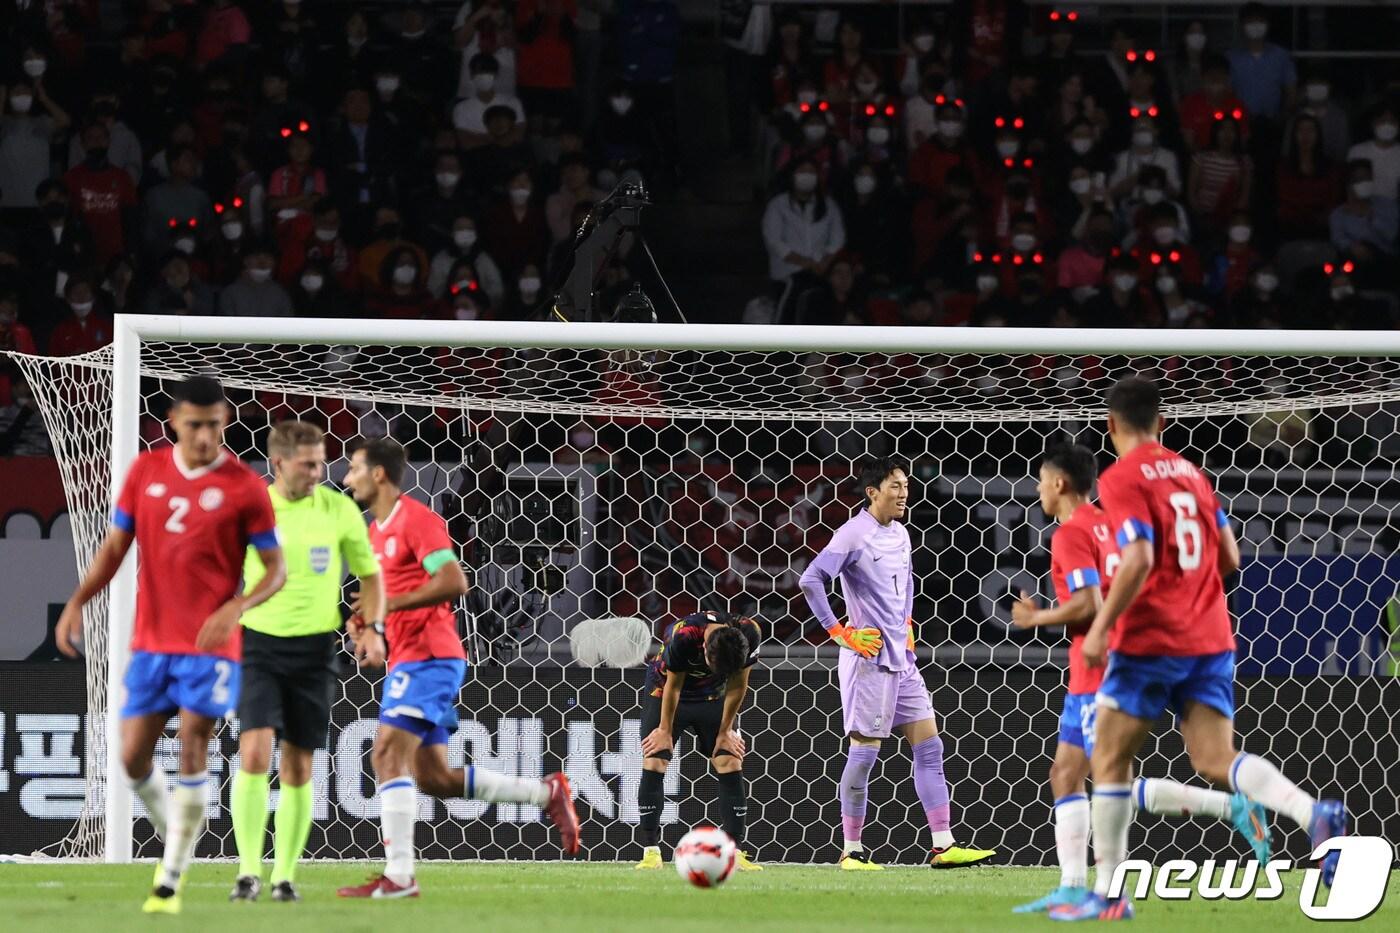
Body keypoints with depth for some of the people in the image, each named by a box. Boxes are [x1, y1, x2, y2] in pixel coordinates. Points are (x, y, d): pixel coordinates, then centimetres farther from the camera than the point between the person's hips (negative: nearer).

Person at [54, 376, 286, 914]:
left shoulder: (244, 487, -6)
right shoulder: (145, 472, 5)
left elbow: (276, 570, -2)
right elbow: (114, 546, 12)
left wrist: (236, 607, -21)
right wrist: (77, 603, -1)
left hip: (209, 645, -4)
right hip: (150, 642, 4)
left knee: (192, 749, -10)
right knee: (133, 755, 1)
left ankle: (171, 880, -4)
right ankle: (174, 840, 28)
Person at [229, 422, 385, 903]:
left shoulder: (339, 510, -1)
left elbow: (369, 575, 11)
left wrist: (373, 629, -2)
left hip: (314, 647, 1)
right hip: (259, 644, -1)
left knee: (298, 769, 4)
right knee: (254, 753, -16)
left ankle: (286, 875, 13)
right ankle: (249, 871, -12)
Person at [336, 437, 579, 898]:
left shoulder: (415, 519, -10)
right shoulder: (375, 531, 20)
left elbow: (454, 582, -20)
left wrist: (387, 605, -21)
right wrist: (368, 625, 9)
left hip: (427, 657, -10)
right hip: (406, 659, 10)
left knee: (388, 754, -17)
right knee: (434, 778, 8)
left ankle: (398, 875, -19)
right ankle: (547, 793, 16)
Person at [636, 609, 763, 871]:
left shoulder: (748, 634, -27)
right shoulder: (683, 636, -36)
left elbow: (737, 687, -10)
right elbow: (672, 686, -20)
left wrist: (725, 731, -4)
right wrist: (665, 730, -9)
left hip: (712, 697, 3)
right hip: (665, 694, -3)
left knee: (731, 765, -8)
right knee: (654, 764, -12)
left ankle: (736, 852, -5)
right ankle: (650, 852, -8)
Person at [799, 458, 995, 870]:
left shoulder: (900, 535, 13)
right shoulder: (854, 535, -12)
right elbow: (811, 580, -17)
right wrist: (839, 632, -15)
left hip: (902, 659, 8)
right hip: (869, 659, -8)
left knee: (928, 747, 3)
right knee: (864, 751, -4)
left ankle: (943, 845, 2)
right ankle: (851, 851, 4)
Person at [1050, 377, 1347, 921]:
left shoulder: (1121, 480, -8)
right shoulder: (1191, 474, 14)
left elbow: (1138, 559, -21)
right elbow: (1228, 558, 15)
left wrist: (1101, 627, -18)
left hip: (1149, 641, -6)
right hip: (1210, 638, 6)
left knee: (1110, 760, 7)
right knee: (1215, 760, -1)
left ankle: (1107, 893, 6)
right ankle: (1312, 813, -28)